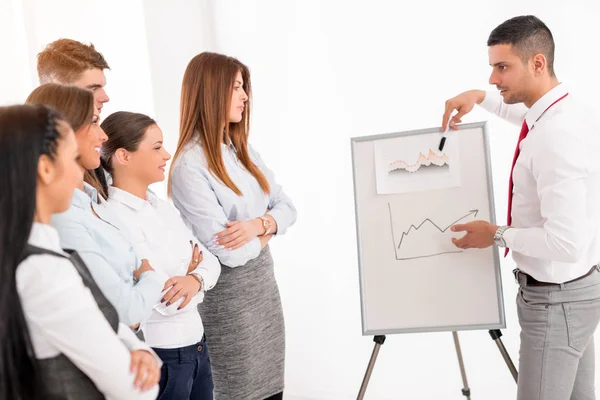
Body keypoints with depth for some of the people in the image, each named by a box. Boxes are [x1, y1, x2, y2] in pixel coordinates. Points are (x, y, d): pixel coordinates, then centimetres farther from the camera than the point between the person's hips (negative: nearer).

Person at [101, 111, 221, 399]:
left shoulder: (161, 206, 7)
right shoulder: (114, 218, -20)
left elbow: (209, 260, 4)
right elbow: (164, 302, -24)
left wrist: (194, 279, -17)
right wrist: (193, 274, -5)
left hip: (196, 343, 8)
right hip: (158, 354, -8)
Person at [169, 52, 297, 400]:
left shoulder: (242, 149, 6)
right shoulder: (189, 167, -20)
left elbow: (287, 207, 5)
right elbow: (229, 253, -24)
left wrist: (258, 224, -15)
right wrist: (269, 230, -6)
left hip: (264, 283, 7)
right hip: (229, 294, -7)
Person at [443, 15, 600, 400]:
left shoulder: (556, 136, -29)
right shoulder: (561, 110, 2)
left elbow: (566, 241, -32)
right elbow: (523, 109, 29)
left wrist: (498, 235, -17)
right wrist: (480, 96, 12)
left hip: (555, 298, -10)